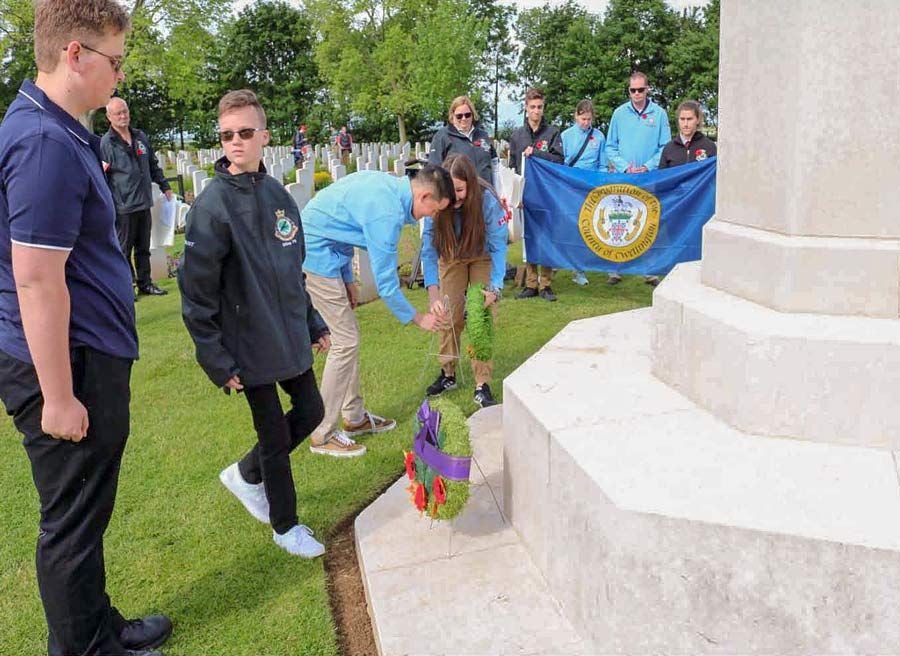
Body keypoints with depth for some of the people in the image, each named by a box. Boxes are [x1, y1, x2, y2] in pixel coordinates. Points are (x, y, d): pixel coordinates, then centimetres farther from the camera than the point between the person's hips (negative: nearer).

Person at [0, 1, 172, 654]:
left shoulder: (61, 133, 11)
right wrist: (58, 398, -21)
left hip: (91, 356, 10)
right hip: (72, 367, -10)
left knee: (85, 514, 22)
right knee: (73, 524, 8)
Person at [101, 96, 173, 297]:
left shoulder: (141, 137, 11)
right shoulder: (105, 143, -7)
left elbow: (153, 166, 23)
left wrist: (165, 186, 22)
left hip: (144, 204, 6)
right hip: (123, 207, -6)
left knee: (143, 248, 14)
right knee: (124, 250, 3)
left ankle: (145, 284, 24)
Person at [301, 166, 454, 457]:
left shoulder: (385, 183, 6)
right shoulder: (387, 213, -23)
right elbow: (385, 283, -18)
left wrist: (347, 279, 16)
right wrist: (419, 319, -5)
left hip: (320, 246, 10)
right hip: (317, 255, -10)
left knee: (349, 335, 14)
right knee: (346, 341, -7)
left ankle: (355, 416, 26)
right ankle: (323, 435, 3)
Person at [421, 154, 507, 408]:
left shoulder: (488, 200, -34)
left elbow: (498, 247, -30)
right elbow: (429, 248, -30)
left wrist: (494, 287, -42)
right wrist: (433, 291, -42)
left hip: (483, 256, -2)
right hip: (451, 257, 2)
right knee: (450, 315, 2)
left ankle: (482, 385, -2)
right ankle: (448, 374, 21)